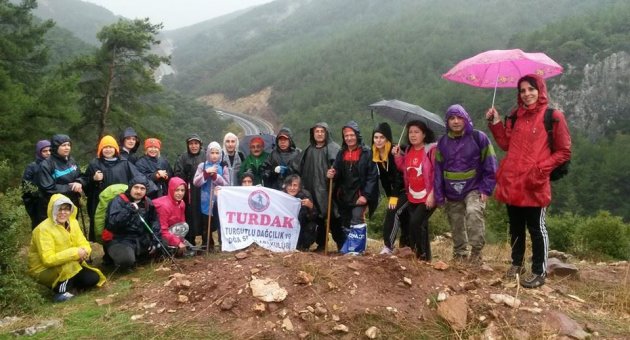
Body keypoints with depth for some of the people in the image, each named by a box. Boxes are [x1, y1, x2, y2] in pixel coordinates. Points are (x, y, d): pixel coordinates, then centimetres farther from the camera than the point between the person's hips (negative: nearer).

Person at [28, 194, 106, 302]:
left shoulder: (72, 222, -3)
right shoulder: (43, 229, -24)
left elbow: (85, 245, -2)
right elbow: (48, 260, -31)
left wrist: (83, 252, -26)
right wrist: (74, 253, -34)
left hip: (71, 267, 6)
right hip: (44, 271, -6)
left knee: (93, 278, -13)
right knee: (68, 265, -35)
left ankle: (67, 284, 9)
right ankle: (60, 292, -13)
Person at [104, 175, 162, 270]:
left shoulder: (148, 203, 7)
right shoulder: (118, 201, -11)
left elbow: (155, 221, 7)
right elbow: (112, 223, -24)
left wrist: (154, 239, -6)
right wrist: (128, 210, -33)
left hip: (142, 239, 7)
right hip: (121, 240, -6)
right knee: (127, 260, -33)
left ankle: (136, 256, 13)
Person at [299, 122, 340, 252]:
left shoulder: (333, 148, -1)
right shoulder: (309, 149, 18)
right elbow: (303, 169, 20)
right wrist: (304, 185, 13)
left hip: (327, 189, -5)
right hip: (312, 190, 6)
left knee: (332, 217, -5)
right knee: (318, 217, 8)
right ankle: (321, 244, 17)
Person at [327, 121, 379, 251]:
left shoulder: (366, 153, -6)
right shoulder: (341, 153, 12)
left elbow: (372, 176, -10)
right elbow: (338, 175, 14)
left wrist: (365, 195, -16)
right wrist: (332, 174, -10)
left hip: (359, 196, -5)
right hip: (343, 196, 6)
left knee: (356, 225, -10)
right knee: (342, 226, 10)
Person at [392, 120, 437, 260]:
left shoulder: (431, 149, -12)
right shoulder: (408, 150, 9)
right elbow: (403, 169, 18)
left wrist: (433, 194, -20)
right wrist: (397, 156, 1)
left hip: (427, 197, -7)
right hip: (412, 197, 7)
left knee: (415, 223, -15)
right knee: (420, 226, 13)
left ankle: (424, 257, -1)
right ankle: (419, 255, 23)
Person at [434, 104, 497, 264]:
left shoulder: (478, 137, -5)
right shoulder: (443, 142, 7)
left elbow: (490, 165, -4)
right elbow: (438, 169, 8)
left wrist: (486, 189, -11)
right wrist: (439, 195, 3)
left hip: (474, 189, -4)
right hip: (452, 193, 4)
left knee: (473, 212, -30)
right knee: (457, 227, 9)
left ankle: (476, 251, -21)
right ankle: (460, 255, 26)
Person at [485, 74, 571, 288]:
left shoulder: (553, 117, -4)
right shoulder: (516, 116, 13)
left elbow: (564, 152, -4)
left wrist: (540, 169, -14)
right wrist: (495, 123, 5)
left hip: (534, 185, -5)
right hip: (512, 182, 5)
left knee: (536, 228, 2)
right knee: (515, 226, 16)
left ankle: (539, 273, 13)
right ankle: (517, 264, 32)